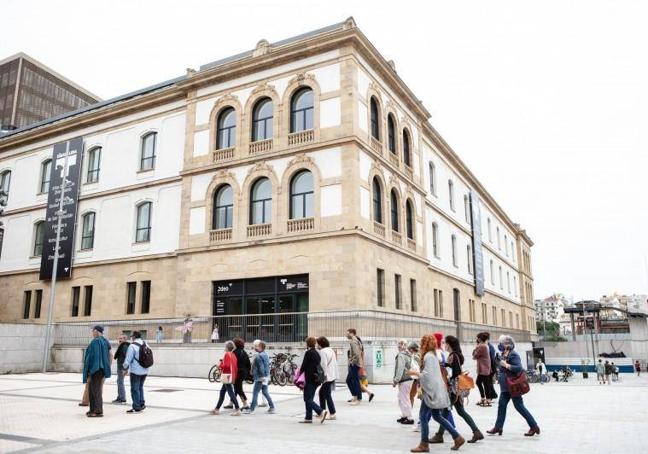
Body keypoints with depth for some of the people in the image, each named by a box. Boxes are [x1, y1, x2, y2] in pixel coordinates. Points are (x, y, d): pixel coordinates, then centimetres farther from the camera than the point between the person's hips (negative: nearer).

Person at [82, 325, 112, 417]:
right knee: (91, 389, 18)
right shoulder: (105, 342, 11)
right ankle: (93, 409, 23)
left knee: (96, 390, -5)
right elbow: (108, 356, 13)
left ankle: (98, 411, -2)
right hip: (102, 368, 9)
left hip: (95, 369, -9)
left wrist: (89, 372, -17)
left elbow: (92, 356, -20)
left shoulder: (95, 342, -15)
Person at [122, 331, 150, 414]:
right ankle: (142, 403, 20)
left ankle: (136, 407, 6)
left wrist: (125, 368, 4)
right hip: (145, 370, 7)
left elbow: (128, 359, -12)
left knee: (135, 389, 3)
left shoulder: (132, 346, -14)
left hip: (135, 371, -7)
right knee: (140, 387, 21)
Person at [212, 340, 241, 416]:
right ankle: (217, 409, 24)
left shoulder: (227, 354, -11)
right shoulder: (233, 355, 13)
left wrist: (220, 366, -3)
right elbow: (236, 367, 14)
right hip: (232, 376, 9)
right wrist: (234, 376, 21)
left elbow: (226, 365, -20)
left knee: (231, 392, -9)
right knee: (222, 392, 16)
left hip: (227, 376, -9)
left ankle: (237, 410, -12)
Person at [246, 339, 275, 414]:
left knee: (255, 392, -2)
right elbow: (268, 365, 16)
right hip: (266, 377, 9)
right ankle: (272, 407, 14)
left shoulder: (258, 356, -16)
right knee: (265, 392, 15)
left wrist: (263, 378, -21)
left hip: (260, 378, -9)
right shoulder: (265, 354, 11)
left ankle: (251, 409, 3)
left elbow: (261, 367, -21)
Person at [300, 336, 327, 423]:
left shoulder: (308, 353, -13)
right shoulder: (317, 353, 12)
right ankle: (308, 418, 16)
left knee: (308, 399, -4)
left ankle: (321, 411, -17)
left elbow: (303, 366, -11)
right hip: (316, 379, 9)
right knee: (309, 399, 14)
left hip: (309, 379, -9)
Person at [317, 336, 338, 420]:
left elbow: (324, 365, -19)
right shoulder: (331, 350, 15)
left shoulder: (323, 351, -13)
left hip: (327, 376, -10)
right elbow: (335, 363, 17)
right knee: (321, 392, 20)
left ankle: (332, 414, -2)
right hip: (333, 375, 10)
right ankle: (322, 411, 26)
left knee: (327, 395, -4)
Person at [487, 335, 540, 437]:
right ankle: (498, 427, 17)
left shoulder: (513, 355, -18)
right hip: (505, 386, 9)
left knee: (519, 406, -1)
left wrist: (506, 365, -25)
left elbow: (519, 368, -27)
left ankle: (534, 426, 10)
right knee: (501, 405, 10)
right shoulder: (503, 354, 9)